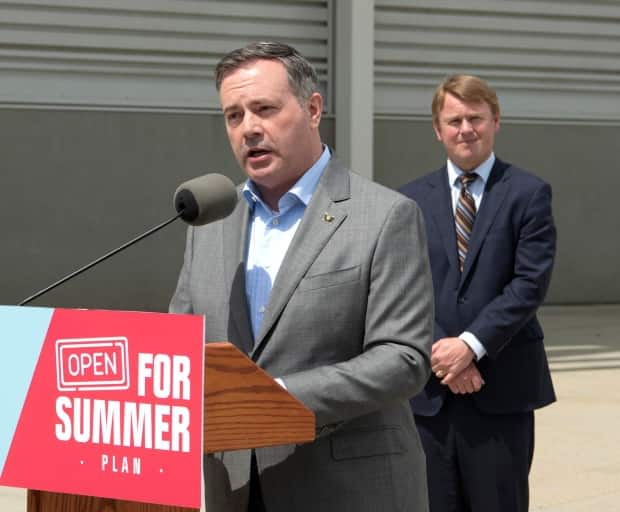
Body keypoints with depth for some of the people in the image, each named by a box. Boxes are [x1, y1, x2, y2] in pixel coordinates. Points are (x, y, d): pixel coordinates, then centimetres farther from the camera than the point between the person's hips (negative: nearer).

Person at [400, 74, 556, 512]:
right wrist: (439, 352, -11)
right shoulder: (412, 199, 10)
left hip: (501, 385, -2)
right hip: (429, 389, 2)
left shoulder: (528, 193, 2)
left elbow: (530, 283, -8)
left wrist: (471, 344, -16)